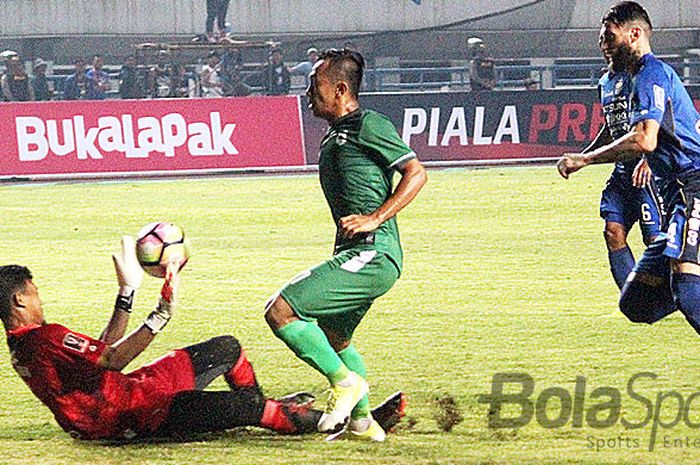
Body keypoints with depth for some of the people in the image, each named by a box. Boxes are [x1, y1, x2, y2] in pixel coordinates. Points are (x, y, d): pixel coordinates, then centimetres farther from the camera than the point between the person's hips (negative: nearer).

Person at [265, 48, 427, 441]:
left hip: (373, 254, -11)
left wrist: (374, 219, -19)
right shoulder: (333, 137, 20)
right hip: (356, 254, 11)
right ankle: (362, 421, 38)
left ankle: (346, 382, -8)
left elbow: (416, 174, -13)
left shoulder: (369, 125, -9)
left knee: (281, 310, -16)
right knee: (334, 338, 28)